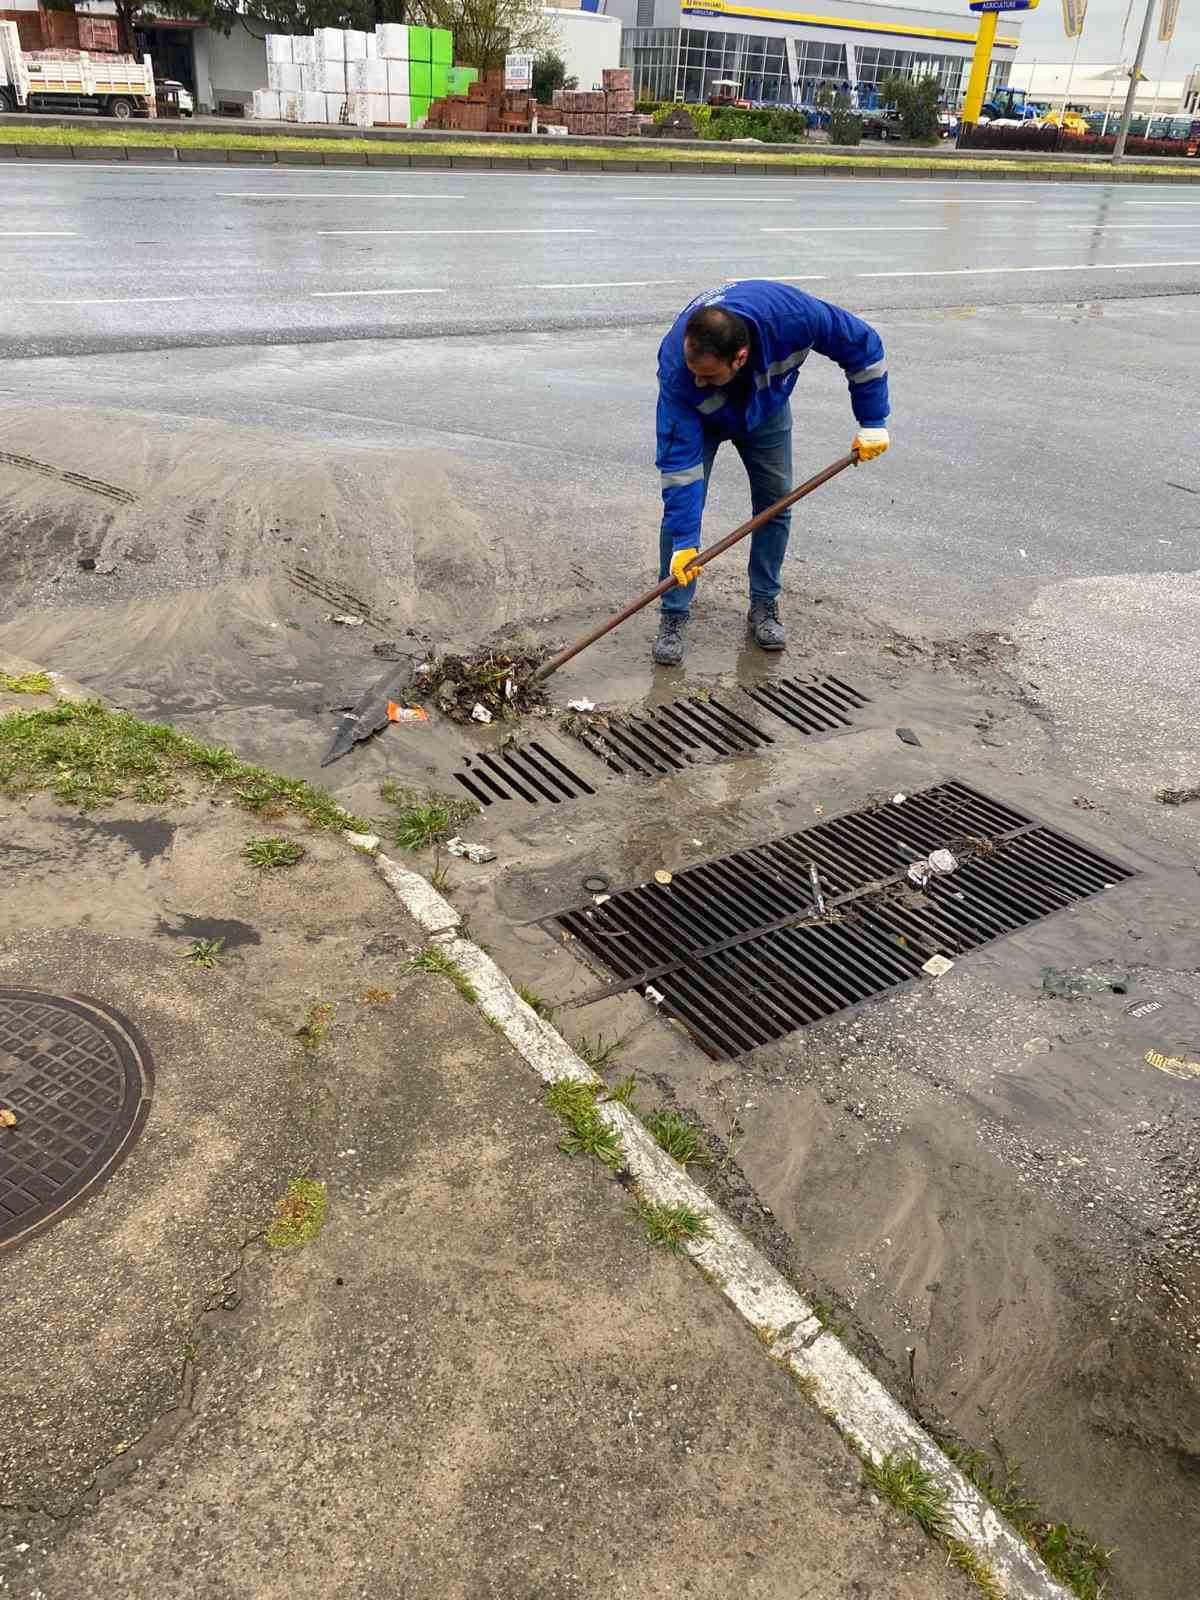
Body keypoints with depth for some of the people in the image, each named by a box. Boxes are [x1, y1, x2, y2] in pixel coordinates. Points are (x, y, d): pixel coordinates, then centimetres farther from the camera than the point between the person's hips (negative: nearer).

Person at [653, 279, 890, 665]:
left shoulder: (791, 314, -41)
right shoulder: (676, 369, -43)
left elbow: (862, 346, -23)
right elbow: (680, 461, -38)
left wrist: (873, 422, -20)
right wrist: (685, 542, -38)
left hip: (766, 408, 2)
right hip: (700, 418, -2)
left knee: (775, 505, 1)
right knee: (680, 505, -14)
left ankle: (764, 604, 17)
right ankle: (672, 618, -4)